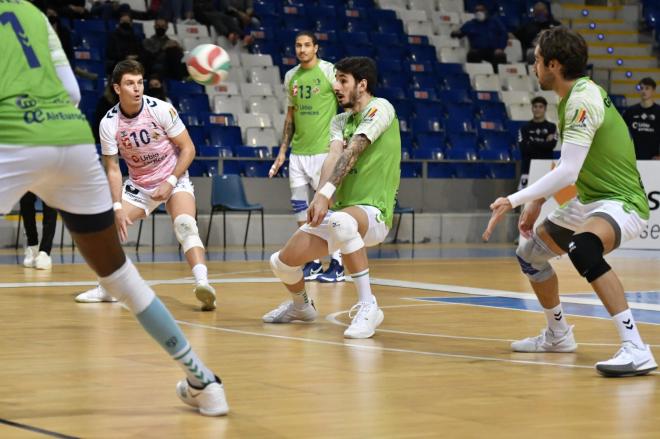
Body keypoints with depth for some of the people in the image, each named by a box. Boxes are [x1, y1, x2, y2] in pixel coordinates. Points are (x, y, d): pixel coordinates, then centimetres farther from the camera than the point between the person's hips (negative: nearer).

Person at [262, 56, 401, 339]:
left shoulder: (380, 108, -7)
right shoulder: (339, 121, 14)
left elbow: (352, 151, -21)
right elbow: (334, 156, -6)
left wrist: (325, 193, -33)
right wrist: (319, 197, -26)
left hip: (373, 212, -7)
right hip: (339, 211, 7)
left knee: (341, 220, -41)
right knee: (282, 262, 1)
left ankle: (367, 306, -30)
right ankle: (301, 306, 35)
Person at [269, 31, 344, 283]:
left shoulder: (329, 71, -6)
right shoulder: (291, 77, 12)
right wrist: (282, 151, 16)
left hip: (324, 150, -6)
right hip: (298, 151, 6)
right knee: (300, 208, 4)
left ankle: (337, 265, 0)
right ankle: (312, 263, 13)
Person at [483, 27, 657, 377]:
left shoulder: (583, 100, -22)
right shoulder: (576, 96, 7)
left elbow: (568, 172, -28)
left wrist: (514, 200, -23)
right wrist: (536, 202, 15)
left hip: (621, 201, -11)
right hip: (590, 200, 11)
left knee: (582, 247, -40)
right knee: (530, 253, 21)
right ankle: (558, 335, 42)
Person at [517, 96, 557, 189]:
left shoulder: (551, 127, 9)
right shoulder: (525, 128, 8)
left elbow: (551, 145, -8)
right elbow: (523, 148, -6)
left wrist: (532, 143, -8)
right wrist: (544, 143, -6)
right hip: (528, 167, 0)